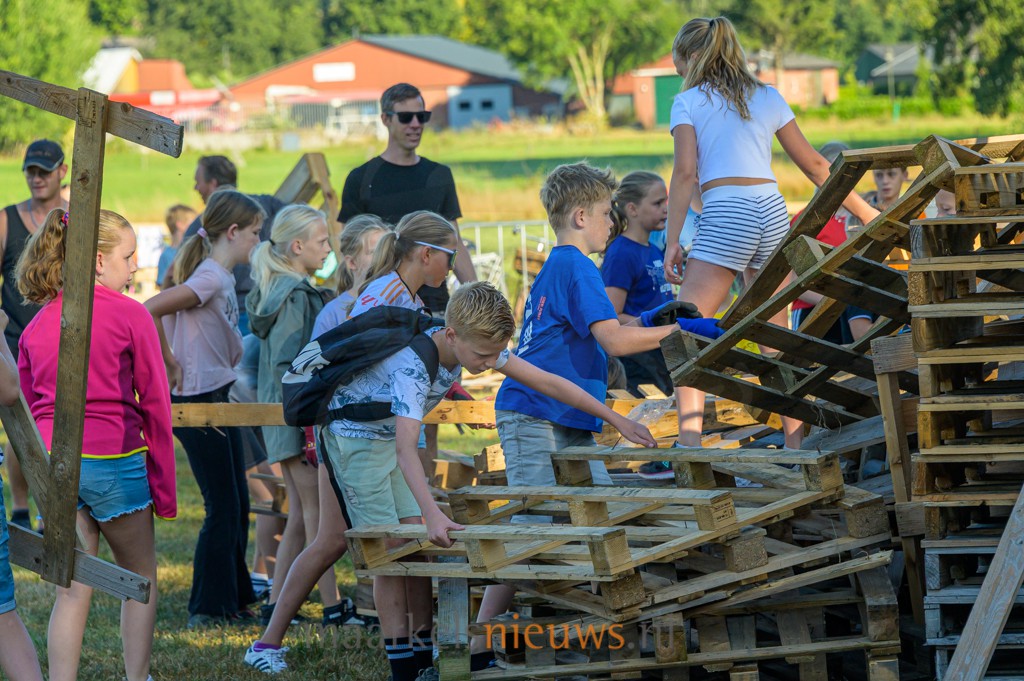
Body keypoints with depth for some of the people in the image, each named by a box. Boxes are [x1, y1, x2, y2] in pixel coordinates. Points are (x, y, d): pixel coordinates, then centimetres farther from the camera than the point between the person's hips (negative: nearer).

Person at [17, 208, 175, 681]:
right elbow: (155, 407, -5)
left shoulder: (37, 325, 8)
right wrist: (164, 490, 1)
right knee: (140, 578, 15)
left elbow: (26, 409, 11)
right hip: (114, 461, -4)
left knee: (72, 589, 7)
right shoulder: (130, 315, -6)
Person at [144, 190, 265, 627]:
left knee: (235, 506, 15)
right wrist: (170, 364, -18)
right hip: (196, 404, -9)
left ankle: (234, 599, 24)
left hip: (218, 401, 9)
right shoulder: (211, 278, -18)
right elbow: (150, 311, -27)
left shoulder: (222, 278, 11)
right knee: (223, 508, -3)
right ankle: (208, 608, 4)